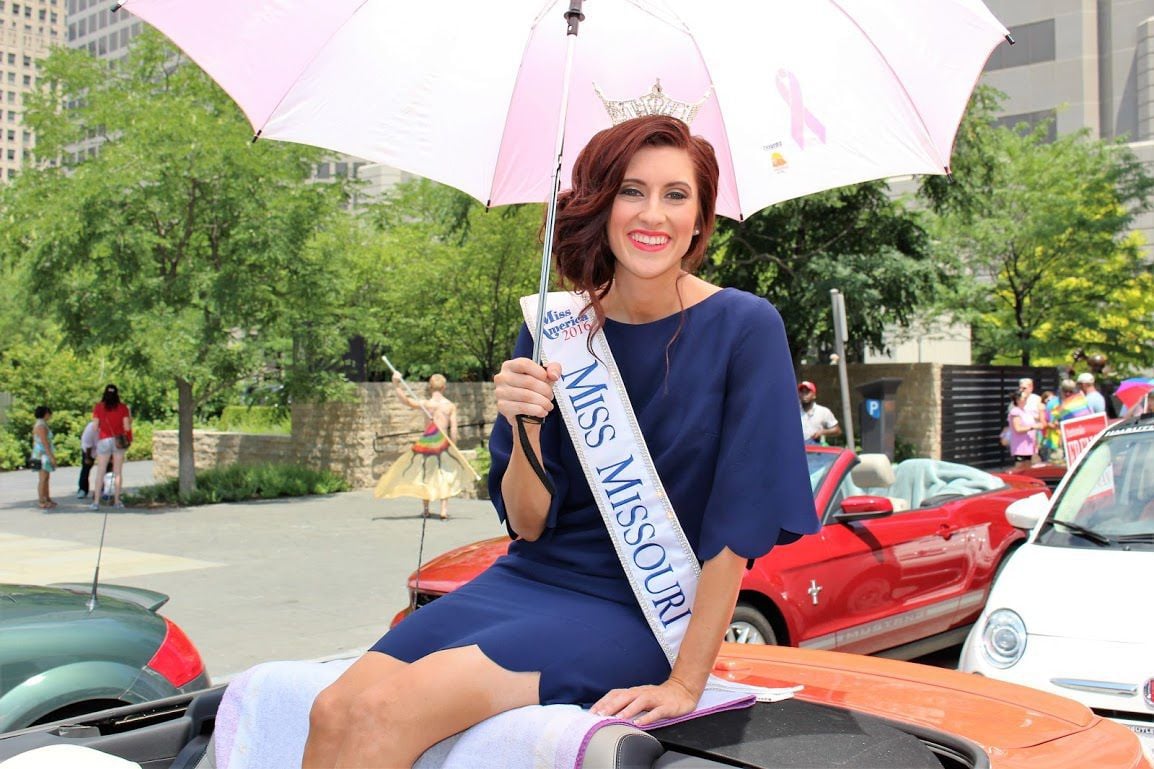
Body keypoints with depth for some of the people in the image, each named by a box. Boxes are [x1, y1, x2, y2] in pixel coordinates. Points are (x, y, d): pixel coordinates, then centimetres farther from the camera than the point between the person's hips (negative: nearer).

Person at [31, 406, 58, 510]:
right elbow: (44, 442, -21)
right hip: (43, 454, -10)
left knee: (46, 478, 13)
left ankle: (47, 500, 18)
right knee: (43, 479, -8)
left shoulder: (40, 424, 14)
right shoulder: (41, 425, -16)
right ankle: (42, 502, -7)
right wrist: (51, 456, -21)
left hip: (44, 454, 10)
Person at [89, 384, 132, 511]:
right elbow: (127, 427, -2)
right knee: (118, 472, 6)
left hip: (104, 440, -1)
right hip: (119, 441, 1)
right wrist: (130, 418, 16)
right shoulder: (123, 407, 0)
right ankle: (117, 501, 6)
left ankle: (96, 502, -2)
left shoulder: (98, 407, -1)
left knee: (100, 472, 3)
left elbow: (95, 427, -1)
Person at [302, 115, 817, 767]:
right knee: (333, 711, -19)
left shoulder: (744, 328, -9)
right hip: (526, 581, 4)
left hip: (637, 613, -4)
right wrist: (527, 427, -18)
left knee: (387, 712, -23)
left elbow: (739, 522, -10)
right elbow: (527, 523, 2)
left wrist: (687, 681, -15)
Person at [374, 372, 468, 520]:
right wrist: (453, 447, 4)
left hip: (426, 443, 0)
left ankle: (425, 509, 23)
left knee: (424, 474, 17)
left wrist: (397, 385, -22)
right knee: (444, 475, 12)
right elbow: (454, 429, -4)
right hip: (443, 444, 0)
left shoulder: (426, 404, -7)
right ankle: (444, 510, 3)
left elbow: (405, 400, -20)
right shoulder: (451, 406, -2)